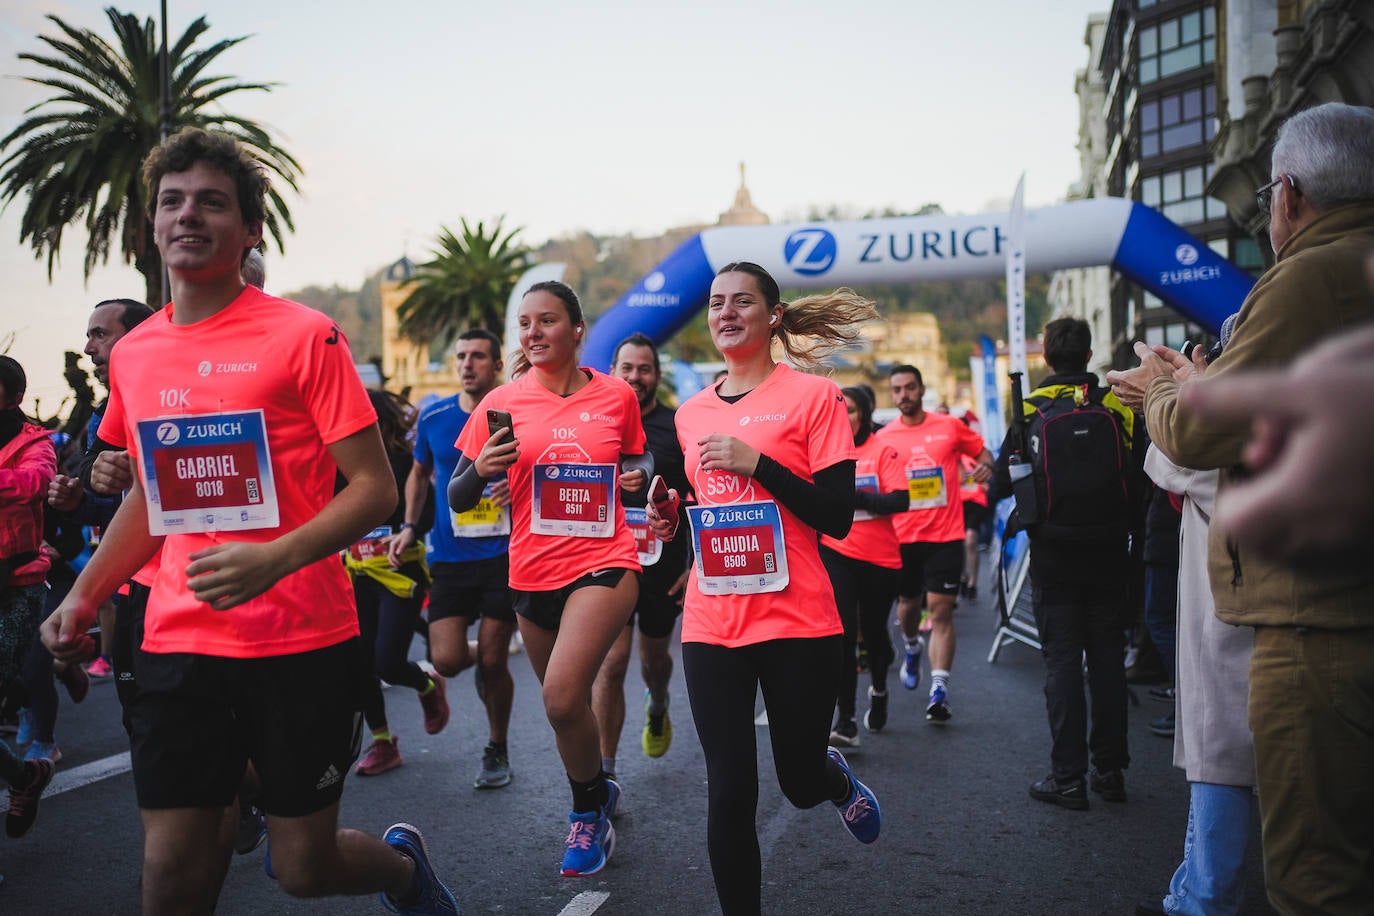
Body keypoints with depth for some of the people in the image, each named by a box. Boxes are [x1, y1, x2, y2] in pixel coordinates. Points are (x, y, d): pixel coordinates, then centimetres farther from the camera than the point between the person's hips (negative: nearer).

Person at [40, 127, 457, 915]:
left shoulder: (303, 336, -9)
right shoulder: (133, 354, 9)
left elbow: (376, 488, -11)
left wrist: (273, 560, -25)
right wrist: (86, 594, 10)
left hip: (302, 644, -4)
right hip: (178, 644, 5)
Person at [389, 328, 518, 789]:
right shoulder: (434, 418, 3)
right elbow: (419, 472, 19)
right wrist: (409, 526, 8)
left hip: (504, 556, -2)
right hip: (450, 556, 2)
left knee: (493, 661, 3)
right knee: (446, 660, -9)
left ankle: (497, 749, 26)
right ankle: (476, 658, 29)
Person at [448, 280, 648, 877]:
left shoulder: (617, 396, 0)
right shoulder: (502, 404, -1)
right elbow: (457, 500, 0)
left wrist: (638, 474, -4)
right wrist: (481, 468, -20)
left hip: (603, 563, -3)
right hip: (533, 575, 3)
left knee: (561, 695, -21)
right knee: (567, 703, 18)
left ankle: (588, 812, 4)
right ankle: (599, 792, 46)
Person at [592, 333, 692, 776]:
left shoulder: (679, 428, -4)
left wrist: (697, 566, -6)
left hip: (664, 568, 0)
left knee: (655, 655, 18)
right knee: (612, 661, -11)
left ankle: (657, 706, 54)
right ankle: (605, 772, -2)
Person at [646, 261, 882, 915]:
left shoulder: (813, 396, -4)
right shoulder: (691, 413, 10)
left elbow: (838, 518, -10)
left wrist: (756, 462, -18)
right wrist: (670, 519, 2)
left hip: (797, 624, -3)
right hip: (712, 625, 3)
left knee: (800, 784, 12)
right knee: (729, 795, 2)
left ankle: (837, 777, 48)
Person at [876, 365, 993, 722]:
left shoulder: (950, 426, 2)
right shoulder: (884, 438, 3)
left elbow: (982, 452, 13)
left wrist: (986, 467, -9)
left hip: (945, 534, -2)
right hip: (902, 535, 2)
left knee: (941, 610, -7)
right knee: (908, 605, 15)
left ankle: (939, 688, -6)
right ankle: (913, 646, 48)